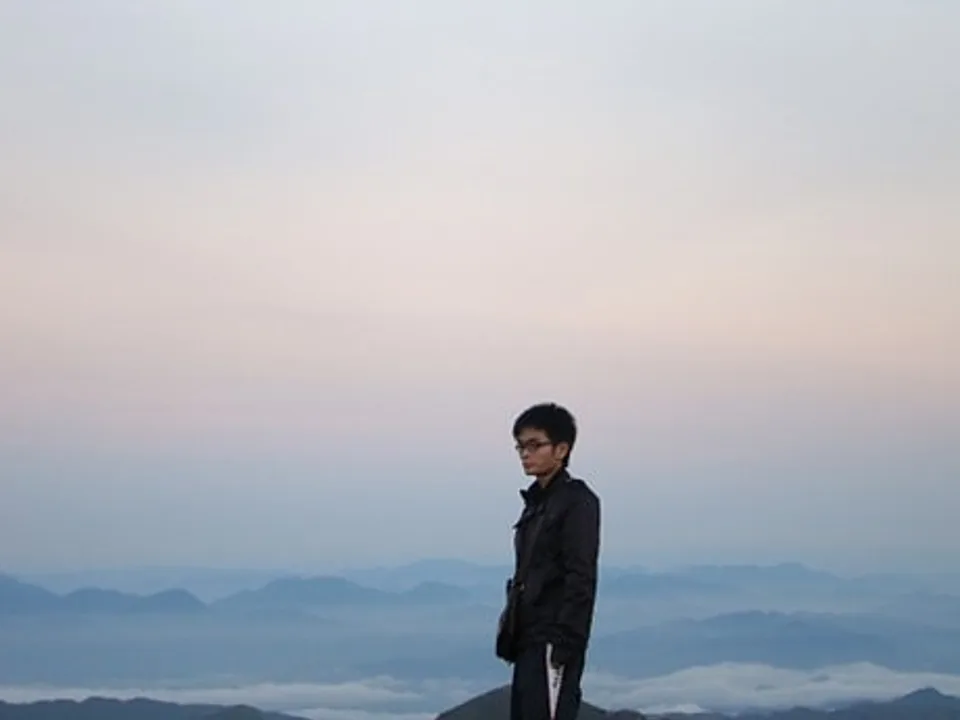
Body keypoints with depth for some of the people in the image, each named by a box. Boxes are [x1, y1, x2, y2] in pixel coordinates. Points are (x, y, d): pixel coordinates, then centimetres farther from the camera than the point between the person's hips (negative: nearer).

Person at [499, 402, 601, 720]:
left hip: (554, 644, -9)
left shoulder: (577, 500, -7)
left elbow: (581, 578, -14)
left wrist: (564, 643, -20)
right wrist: (511, 640, 15)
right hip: (529, 642, 9)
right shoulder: (536, 502, 19)